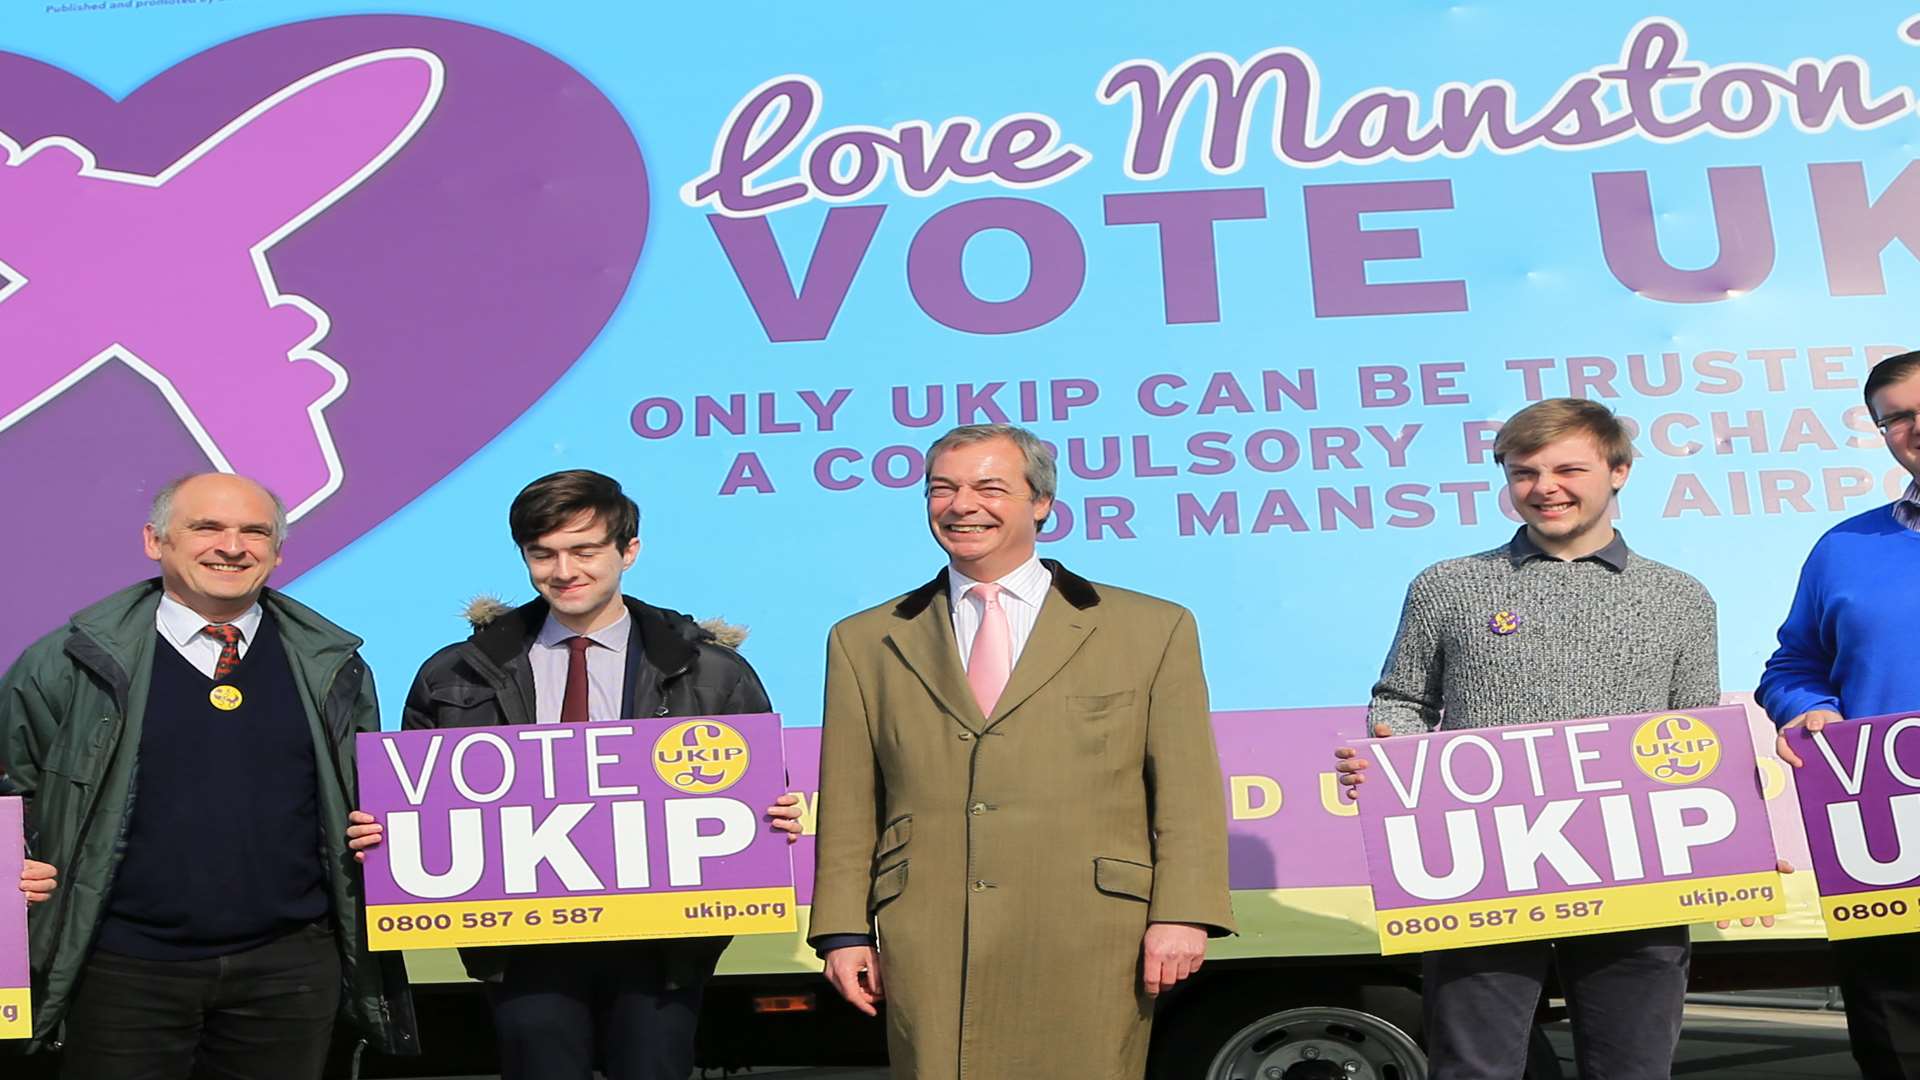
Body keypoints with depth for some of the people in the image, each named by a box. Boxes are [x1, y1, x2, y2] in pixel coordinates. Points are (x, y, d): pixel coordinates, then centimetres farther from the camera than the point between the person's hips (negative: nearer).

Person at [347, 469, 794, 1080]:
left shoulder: (711, 672, 3)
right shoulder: (456, 678, 6)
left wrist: (778, 822, -15)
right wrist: (380, 835, -8)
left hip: (659, 943, 0)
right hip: (525, 943, 1)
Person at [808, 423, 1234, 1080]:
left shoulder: (1153, 631, 8)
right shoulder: (864, 643, 12)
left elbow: (1188, 796, 3)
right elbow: (848, 809, 10)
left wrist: (1181, 916, -6)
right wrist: (845, 931, 3)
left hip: (1090, 944, -1)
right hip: (930, 948, 2)